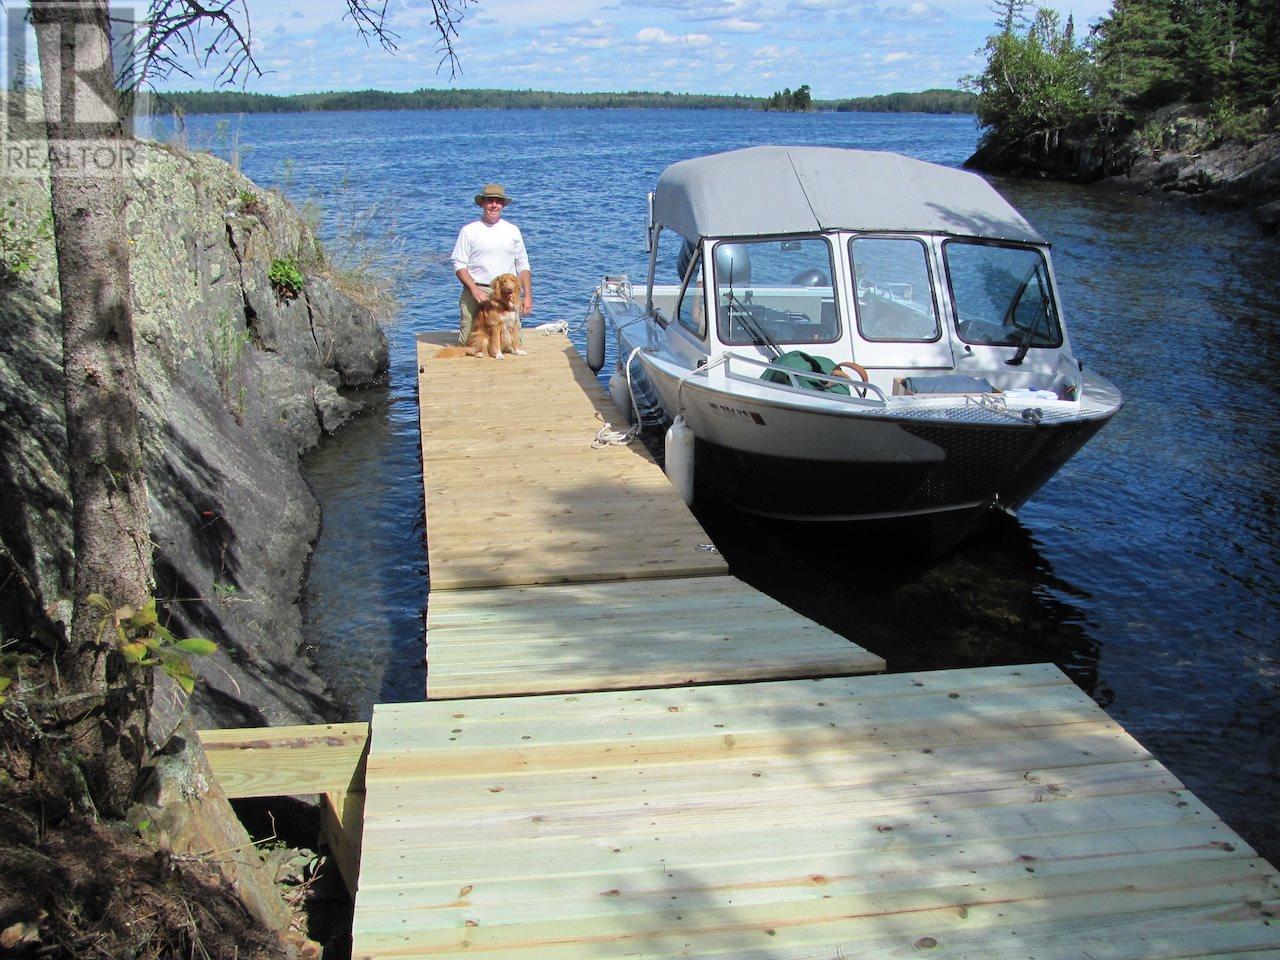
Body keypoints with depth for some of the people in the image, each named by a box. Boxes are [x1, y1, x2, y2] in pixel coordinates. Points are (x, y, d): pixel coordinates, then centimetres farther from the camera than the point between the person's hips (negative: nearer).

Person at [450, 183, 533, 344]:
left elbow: (523, 266, 14)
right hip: (476, 291, -2)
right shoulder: (469, 231, 3)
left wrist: (528, 296, 4)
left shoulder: (513, 231, 12)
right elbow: (459, 265, 0)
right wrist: (475, 290, -13)